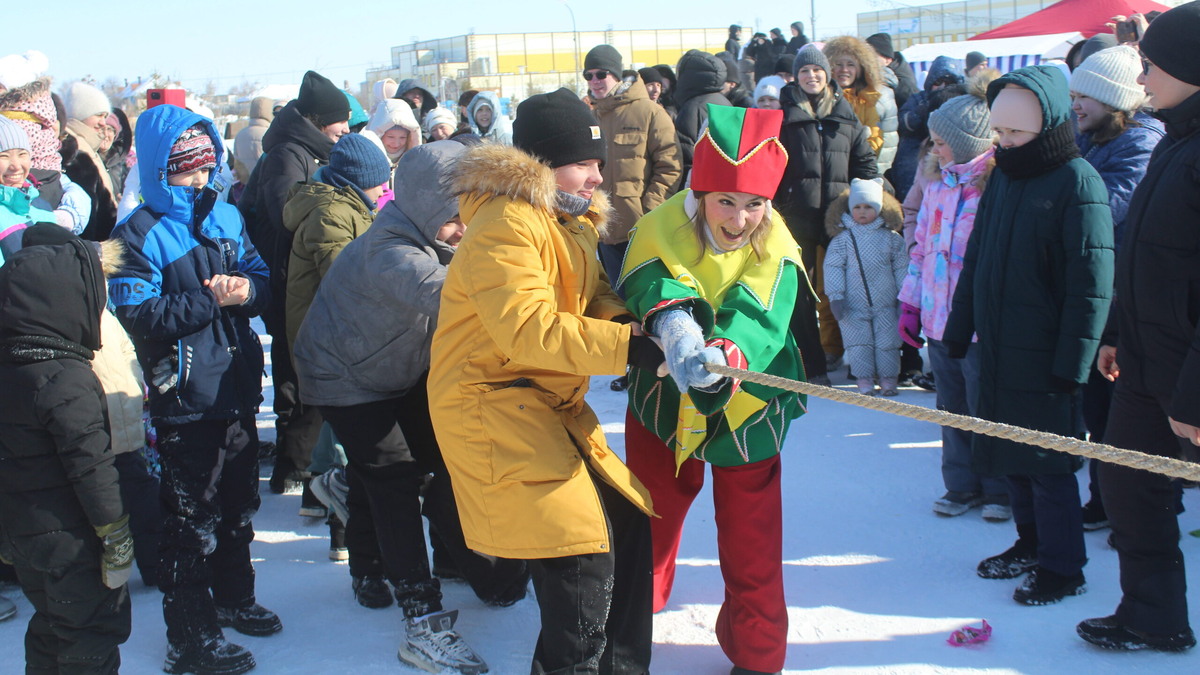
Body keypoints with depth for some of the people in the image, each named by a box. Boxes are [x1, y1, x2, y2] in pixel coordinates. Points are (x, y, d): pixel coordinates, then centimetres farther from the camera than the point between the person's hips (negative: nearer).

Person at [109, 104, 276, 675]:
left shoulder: (226, 216, 8)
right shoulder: (139, 235, -12)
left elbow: (264, 280, 9)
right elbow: (138, 317, -20)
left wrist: (247, 289, -13)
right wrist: (209, 299, -24)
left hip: (237, 389, 7)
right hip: (185, 399, -7)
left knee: (238, 505, 21)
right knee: (191, 521, 1)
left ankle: (233, 599, 41)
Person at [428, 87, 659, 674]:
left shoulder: (574, 220, 15)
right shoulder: (504, 225, -18)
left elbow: (591, 298, 12)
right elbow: (527, 328, -29)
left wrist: (626, 319, -11)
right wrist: (627, 345, -33)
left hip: (552, 405, 10)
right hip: (492, 404, -10)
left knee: (629, 530, 12)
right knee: (580, 558, -15)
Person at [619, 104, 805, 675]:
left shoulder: (775, 248, -16)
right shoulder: (663, 228, -16)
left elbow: (760, 318, -31)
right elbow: (651, 286, -33)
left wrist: (728, 354, -53)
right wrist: (675, 325, -55)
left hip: (744, 412, -1)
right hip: (664, 404, 1)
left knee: (751, 544, 5)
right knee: (647, 518, 21)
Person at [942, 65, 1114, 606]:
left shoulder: (1078, 184, -14)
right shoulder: (1002, 175, 9)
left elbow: (1091, 285, -16)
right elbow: (975, 259, 17)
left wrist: (1072, 363, -19)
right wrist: (959, 329, 15)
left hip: (1043, 356, -7)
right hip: (996, 348, 7)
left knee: (1047, 462, 1)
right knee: (1010, 456, 16)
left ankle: (1062, 567, 16)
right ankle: (1031, 544, 32)